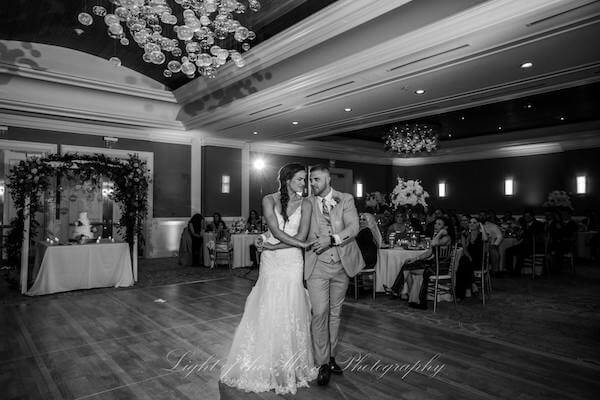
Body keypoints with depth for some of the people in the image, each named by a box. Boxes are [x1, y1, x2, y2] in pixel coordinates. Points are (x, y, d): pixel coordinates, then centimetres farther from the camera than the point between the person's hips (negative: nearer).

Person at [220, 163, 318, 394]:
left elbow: (301, 235, -9)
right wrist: (301, 243, -12)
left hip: (293, 263, 0)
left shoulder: (305, 204, 1)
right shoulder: (269, 200, 0)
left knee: (290, 313, 4)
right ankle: (265, 365, 22)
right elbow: (275, 230, -11)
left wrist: (272, 247, -11)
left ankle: (290, 366, 22)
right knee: (267, 312, 4)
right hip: (270, 263, 0)